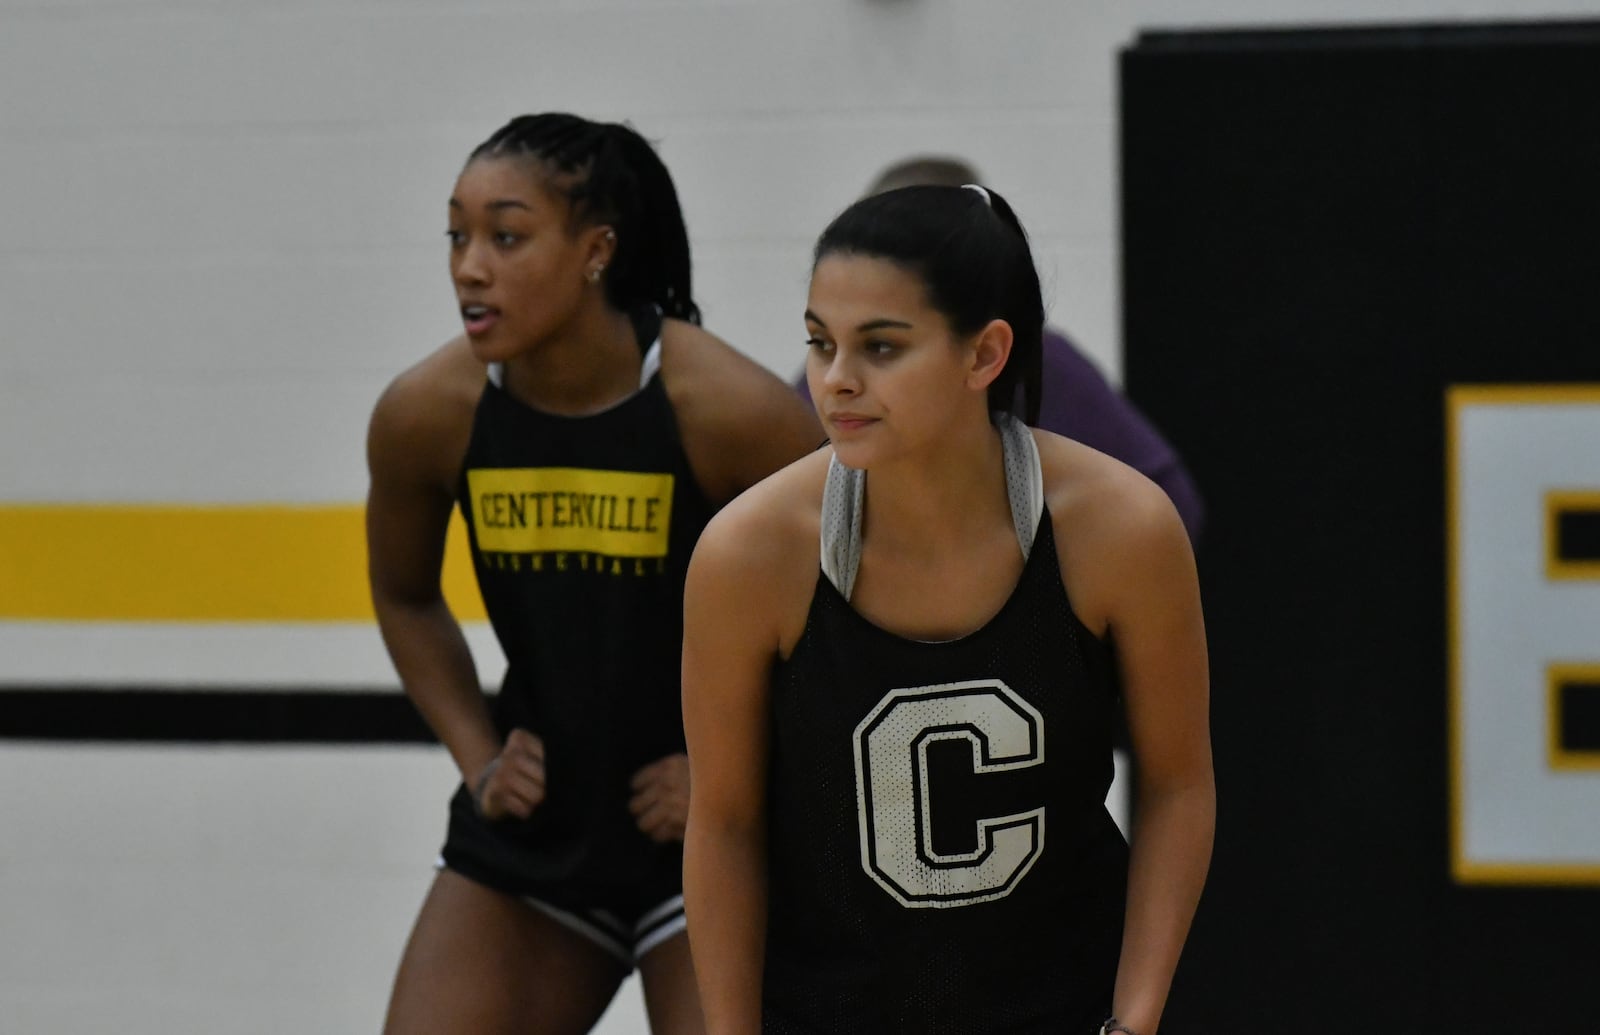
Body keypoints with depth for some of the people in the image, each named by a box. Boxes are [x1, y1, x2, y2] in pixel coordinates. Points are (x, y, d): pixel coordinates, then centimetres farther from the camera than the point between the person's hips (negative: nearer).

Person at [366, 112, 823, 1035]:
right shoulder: (427, 414, -9)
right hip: (531, 822, 4)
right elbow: (405, 596, 13)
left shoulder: (721, 406, -21)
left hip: (712, 836, -4)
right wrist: (478, 754, 2)